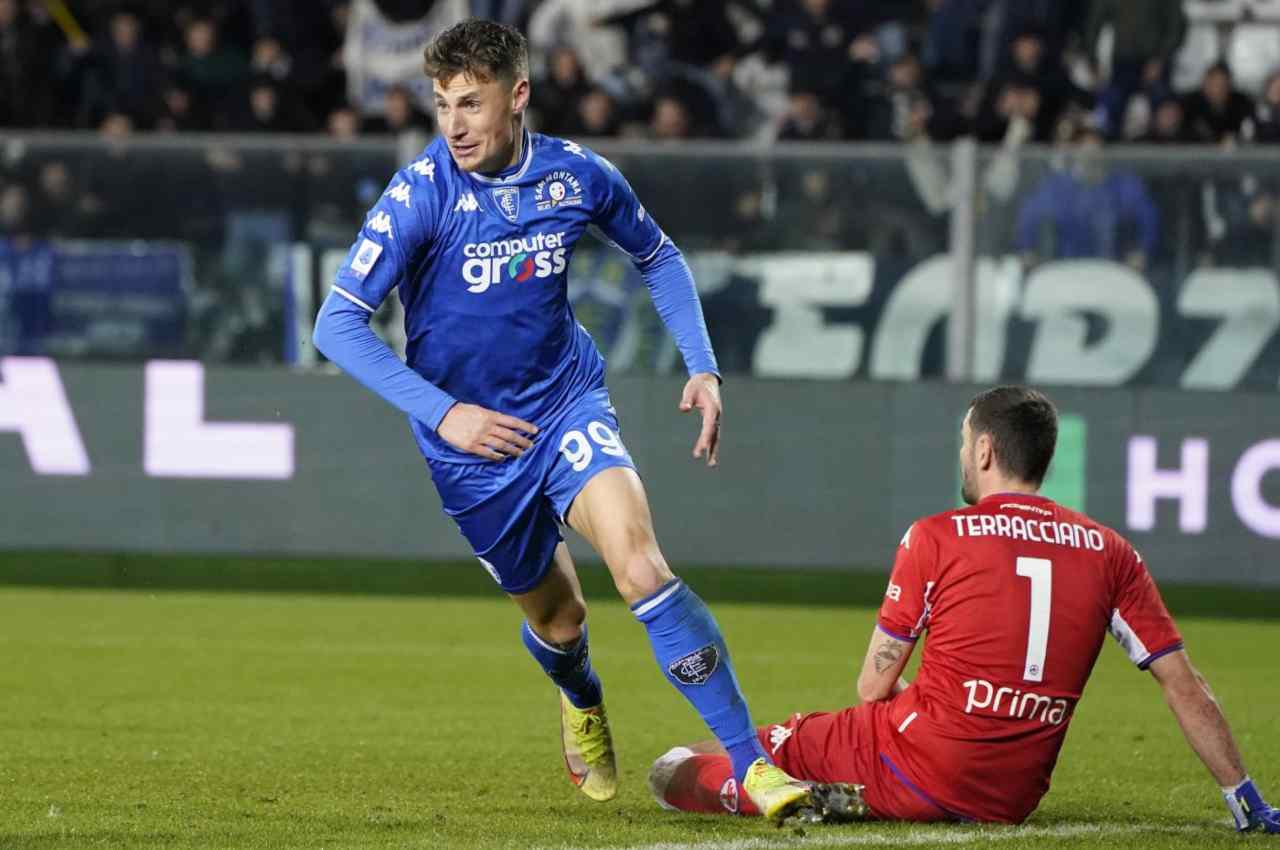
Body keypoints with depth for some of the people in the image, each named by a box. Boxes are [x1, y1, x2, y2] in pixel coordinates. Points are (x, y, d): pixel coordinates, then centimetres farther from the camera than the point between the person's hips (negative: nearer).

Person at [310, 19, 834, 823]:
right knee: (558, 618, 12)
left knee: (640, 564, -24)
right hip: (472, 439, 0)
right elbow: (337, 323, -19)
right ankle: (583, 704, 51)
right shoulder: (421, 194, -19)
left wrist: (703, 366, 1)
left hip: (568, 402, 0)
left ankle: (752, 764, -23)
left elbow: (658, 257, 12)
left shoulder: (577, 174, -9)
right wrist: (441, 412, -26)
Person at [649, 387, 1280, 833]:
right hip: (1014, 798, 4)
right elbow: (1184, 685, 6)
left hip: (918, 773, -4)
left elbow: (873, 689, 0)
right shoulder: (1109, 553, 5)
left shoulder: (934, 539, -3)